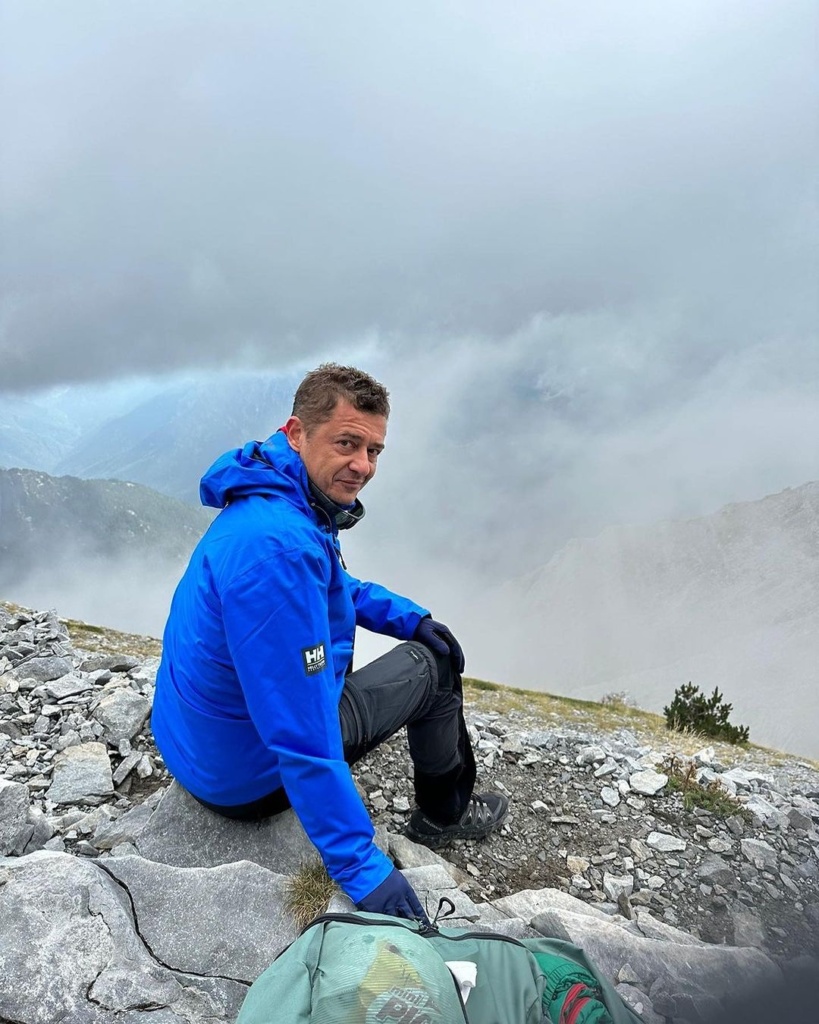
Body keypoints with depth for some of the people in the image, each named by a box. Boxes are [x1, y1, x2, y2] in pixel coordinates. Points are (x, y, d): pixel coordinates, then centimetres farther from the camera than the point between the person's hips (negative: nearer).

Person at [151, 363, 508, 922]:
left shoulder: (276, 497, -3)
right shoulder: (278, 546, -36)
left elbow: (337, 586, 17)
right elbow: (302, 734, -34)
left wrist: (411, 617, 6)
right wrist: (360, 865, -26)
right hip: (249, 777, -9)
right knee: (433, 666, 4)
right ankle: (445, 814, 29)